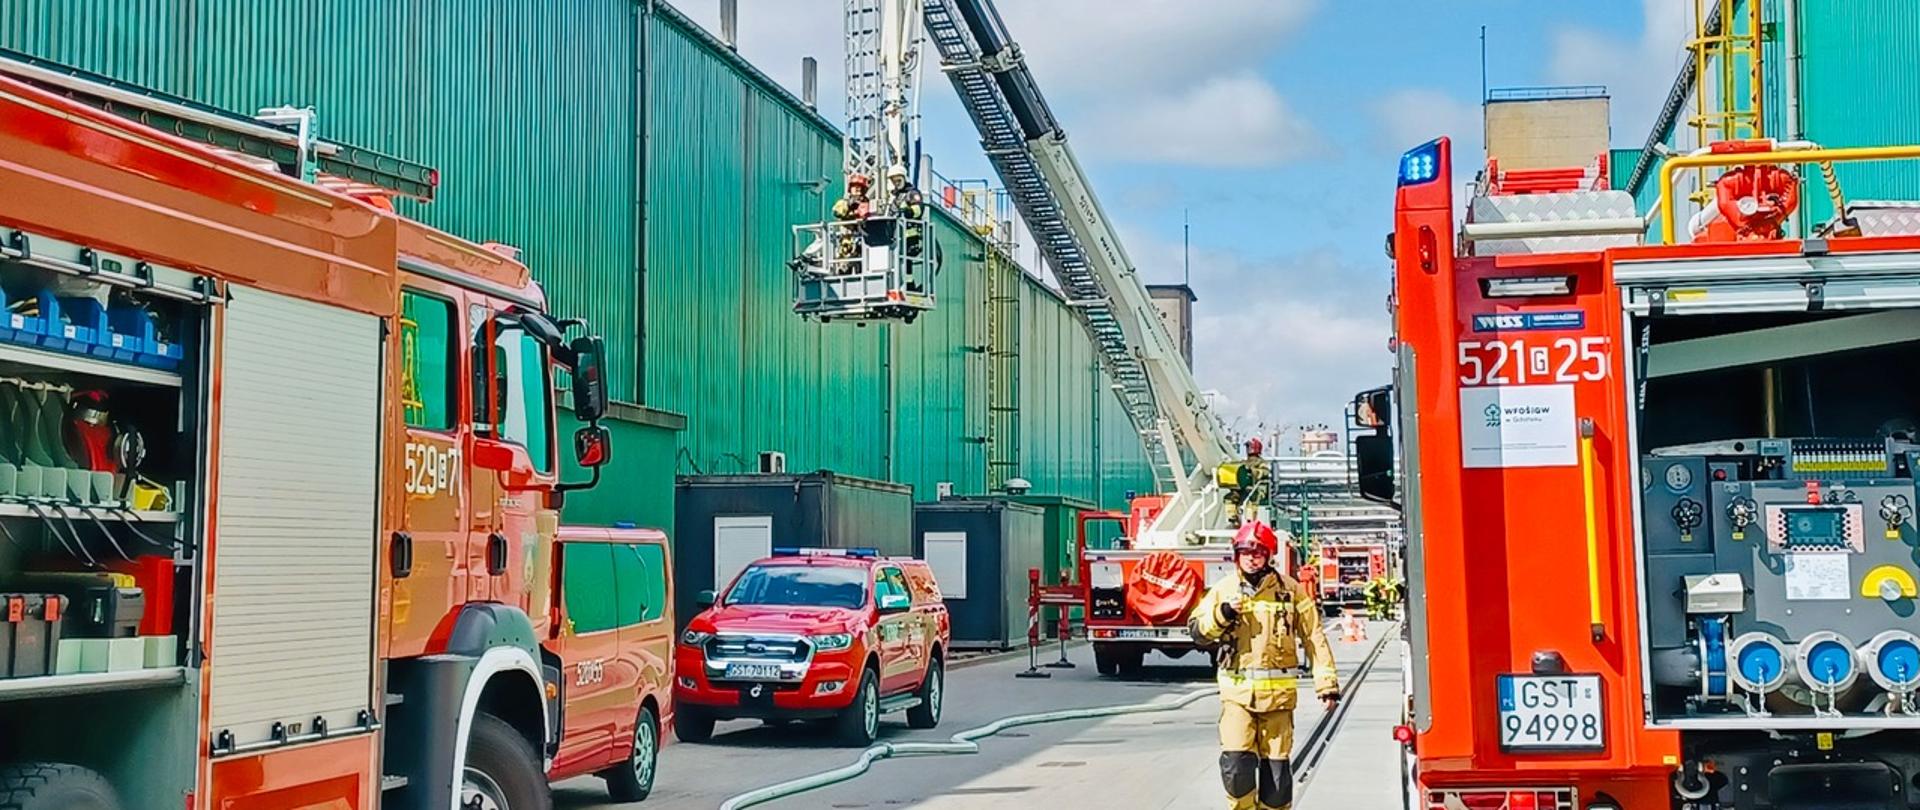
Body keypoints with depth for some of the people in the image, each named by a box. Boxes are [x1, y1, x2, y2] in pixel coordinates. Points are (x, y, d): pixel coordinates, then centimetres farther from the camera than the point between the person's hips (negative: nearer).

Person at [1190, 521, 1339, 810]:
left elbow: (1314, 637, 3)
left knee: (1276, 763, 4)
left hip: (1277, 691, 0)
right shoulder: (1223, 589, 7)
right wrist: (1222, 615, -10)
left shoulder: (1289, 589, 2)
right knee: (1236, 762, -9)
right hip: (1236, 689, 0)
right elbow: (1196, 629, 9)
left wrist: (1326, 683, -1)